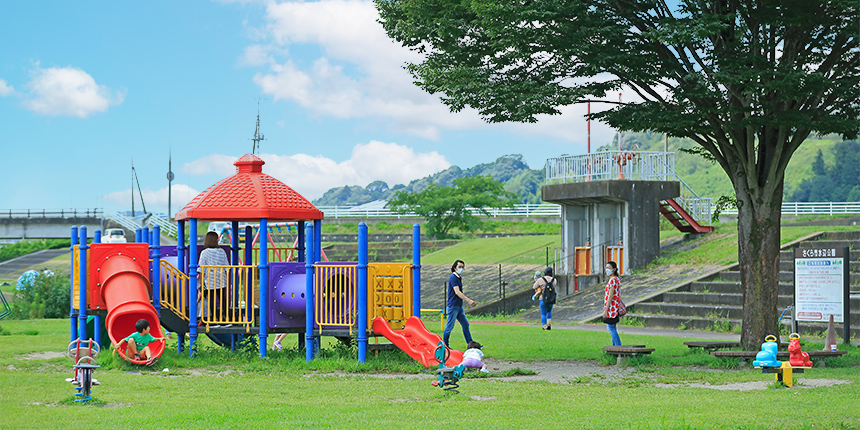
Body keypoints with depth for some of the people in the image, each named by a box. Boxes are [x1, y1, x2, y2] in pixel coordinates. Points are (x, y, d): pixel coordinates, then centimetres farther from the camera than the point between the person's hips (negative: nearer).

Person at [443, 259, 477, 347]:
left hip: (459, 307, 9)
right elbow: (457, 292, -24)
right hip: (453, 306, -9)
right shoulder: (453, 277, -14)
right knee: (449, 327, -3)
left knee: (465, 324, 10)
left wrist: (470, 301, 19)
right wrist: (468, 300, -30)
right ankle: (445, 346, 5)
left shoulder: (459, 278, 15)